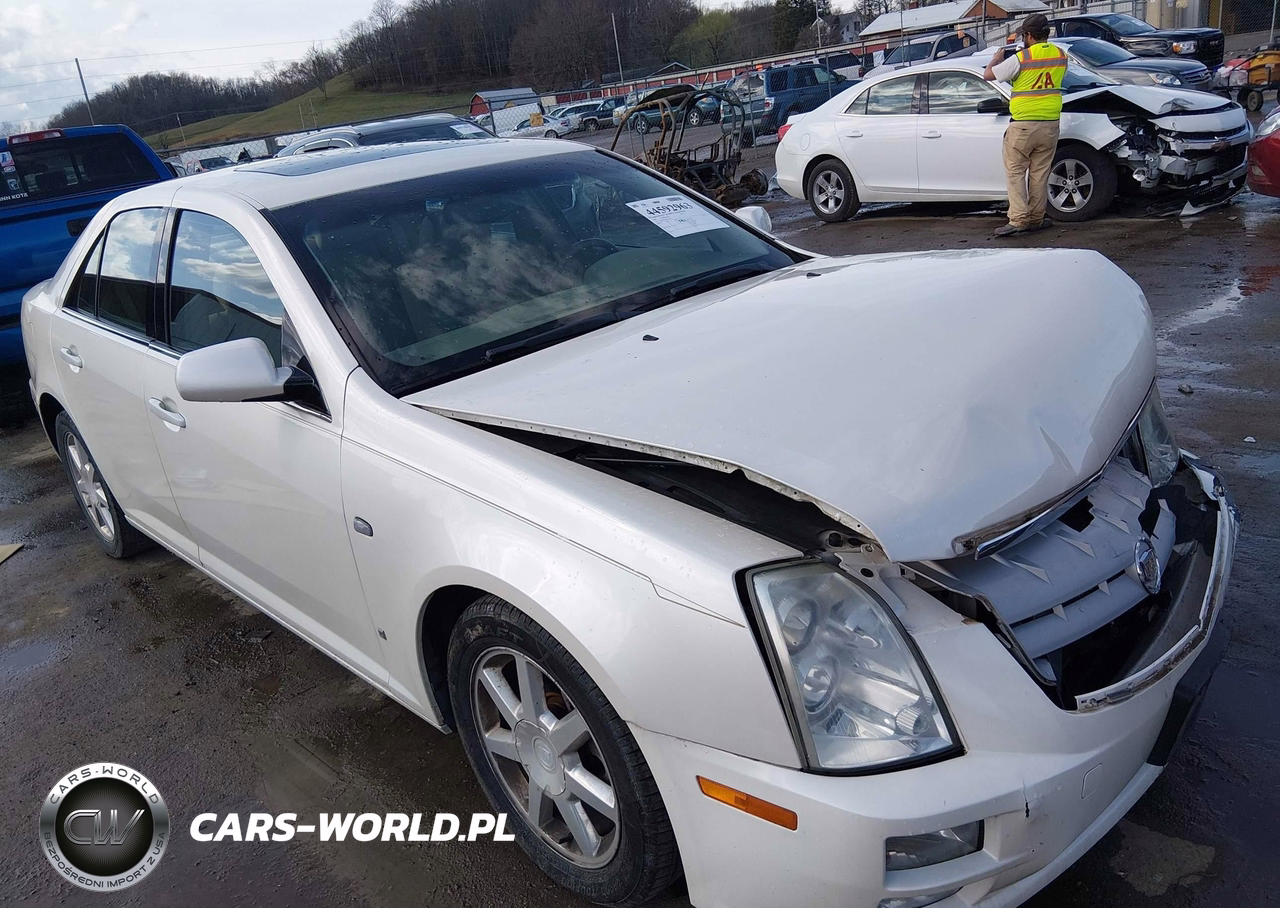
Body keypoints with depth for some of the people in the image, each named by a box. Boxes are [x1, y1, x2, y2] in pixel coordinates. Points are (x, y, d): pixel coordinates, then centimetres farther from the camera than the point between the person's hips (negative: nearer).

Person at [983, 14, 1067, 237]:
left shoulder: (1021, 59, -13)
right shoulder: (1060, 56, 5)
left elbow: (988, 75, -7)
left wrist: (997, 58, 15)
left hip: (1023, 124, -5)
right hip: (1050, 123, 5)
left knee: (1015, 171, 1)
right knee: (1040, 173, 11)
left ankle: (1018, 219, -10)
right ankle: (1036, 219, 15)